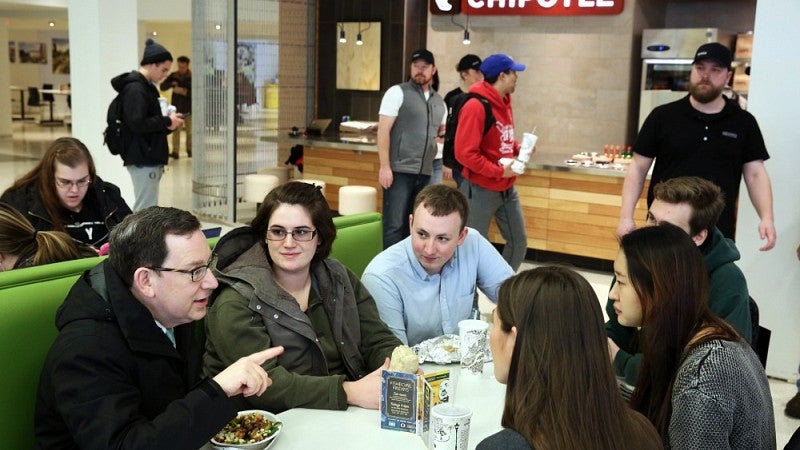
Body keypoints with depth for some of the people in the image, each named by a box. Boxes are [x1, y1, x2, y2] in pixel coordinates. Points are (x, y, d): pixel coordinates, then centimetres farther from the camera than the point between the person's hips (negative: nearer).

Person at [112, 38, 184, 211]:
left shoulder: (146, 86, 18)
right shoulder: (135, 88, -13)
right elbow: (137, 124, -23)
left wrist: (167, 124, 4)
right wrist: (167, 121, -13)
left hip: (150, 158, 10)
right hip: (143, 159, -10)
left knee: (142, 209, 14)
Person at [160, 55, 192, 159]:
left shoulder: (192, 77, -3)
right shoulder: (173, 76, 6)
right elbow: (162, 87, 3)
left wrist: (186, 92, -20)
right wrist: (171, 84, -15)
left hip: (188, 108, -2)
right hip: (176, 107, 2)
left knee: (189, 131, 7)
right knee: (175, 130, -3)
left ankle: (190, 150, 19)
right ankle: (175, 151, -2)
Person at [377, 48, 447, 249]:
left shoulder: (439, 101, 16)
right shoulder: (397, 92, -1)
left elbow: (441, 133, 31)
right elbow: (383, 131, -8)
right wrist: (385, 166, -15)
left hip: (425, 174, 6)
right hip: (399, 171, -6)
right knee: (395, 225, -6)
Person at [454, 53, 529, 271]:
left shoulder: (504, 102, 9)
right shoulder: (476, 106, -19)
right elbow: (465, 153, -23)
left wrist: (518, 149, 0)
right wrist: (499, 172, -21)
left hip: (507, 188, 9)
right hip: (481, 189, -9)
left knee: (519, 243, 14)